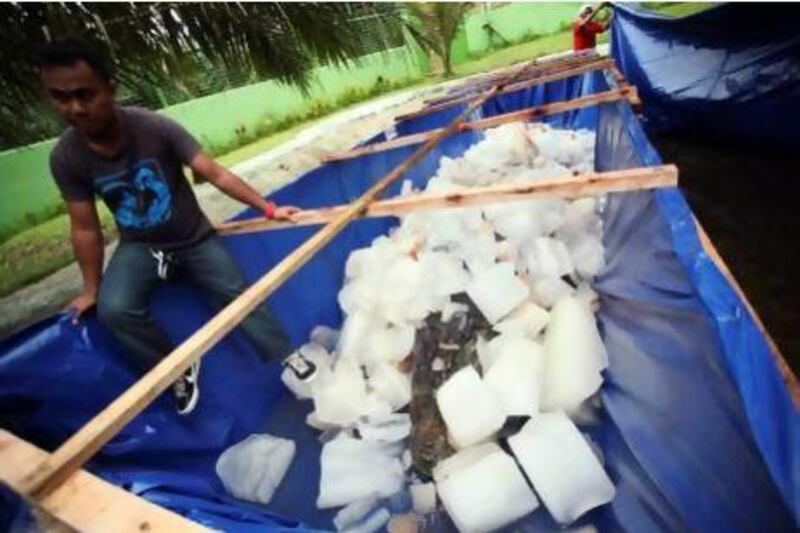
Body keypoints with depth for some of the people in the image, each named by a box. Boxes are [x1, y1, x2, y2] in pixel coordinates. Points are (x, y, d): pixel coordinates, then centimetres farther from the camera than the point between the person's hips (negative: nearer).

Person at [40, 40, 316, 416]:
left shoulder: (156, 128, -21)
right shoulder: (65, 158, -13)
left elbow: (215, 173, -20)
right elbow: (84, 227, -5)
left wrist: (268, 209, -22)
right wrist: (91, 289, 0)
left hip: (194, 239, -1)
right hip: (138, 247, 2)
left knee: (240, 297, -11)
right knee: (113, 310, -24)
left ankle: (290, 359, 6)